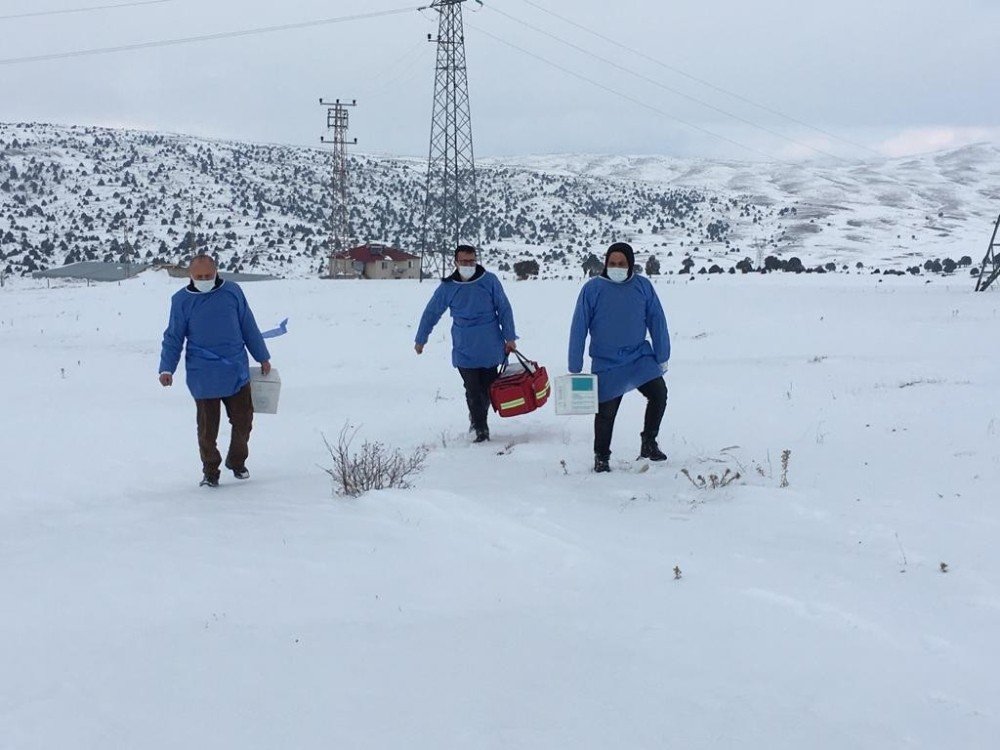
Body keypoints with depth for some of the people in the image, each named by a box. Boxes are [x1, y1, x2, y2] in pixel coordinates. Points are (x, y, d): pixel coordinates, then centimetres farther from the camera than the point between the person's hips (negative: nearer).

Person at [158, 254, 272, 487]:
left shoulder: (232, 291, 2)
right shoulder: (181, 300, -2)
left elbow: (249, 327, 11)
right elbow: (173, 337, 3)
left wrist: (262, 358, 17)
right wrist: (167, 368, -8)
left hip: (236, 372, 2)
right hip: (203, 376, -2)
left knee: (243, 421, 9)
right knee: (207, 427, 3)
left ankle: (237, 462, 31)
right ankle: (210, 472, 18)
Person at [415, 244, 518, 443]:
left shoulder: (490, 281, -4)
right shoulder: (447, 287, -1)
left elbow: (504, 309, 2)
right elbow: (431, 313, 10)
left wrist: (510, 338, 0)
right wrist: (420, 340, 16)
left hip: (491, 348, 0)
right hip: (464, 350, 0)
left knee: (487, 389, 9)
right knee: (473, 391, -4)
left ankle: (478, 418, 31)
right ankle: (480, 429, 3)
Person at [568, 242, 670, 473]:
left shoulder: (643, 286, -2)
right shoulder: (593, 289, -8)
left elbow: (657, 323, 4)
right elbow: (579, 328, -6)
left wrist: (662, 358, 4)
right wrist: (574, 367, -6)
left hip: (640, 357, 2)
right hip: (606, 364, -2)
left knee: (659, 393, -15)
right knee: (606, 411, 3)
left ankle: (649, 442, 4)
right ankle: (601, 457, 23)